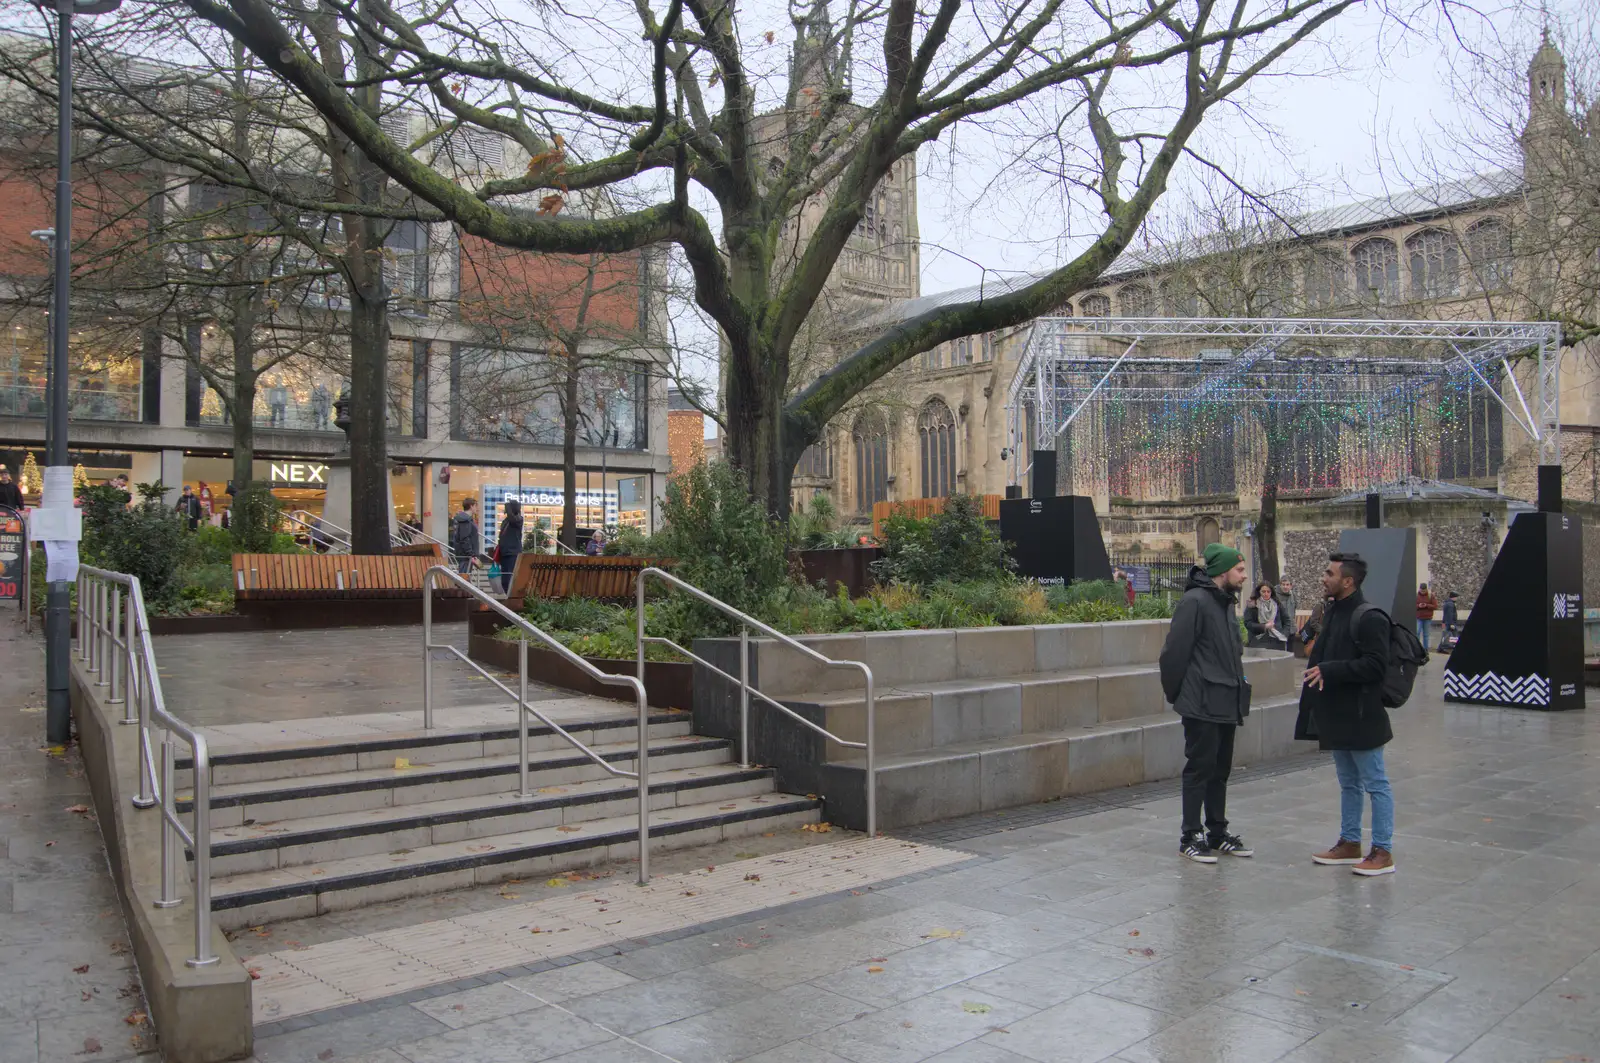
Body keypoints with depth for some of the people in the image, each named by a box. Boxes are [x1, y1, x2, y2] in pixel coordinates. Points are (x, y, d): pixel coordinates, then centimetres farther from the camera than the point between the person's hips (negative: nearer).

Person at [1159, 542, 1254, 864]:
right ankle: (1189, 836, 8)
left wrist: (1239, 686, 14)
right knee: (1199, 769, -2)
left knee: (1220, 770, 15)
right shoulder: (1194, 602, -16)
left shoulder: (1226, 602, 13)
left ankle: (1217, 833, 25)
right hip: (1202, 706, -9)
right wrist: (1175, 693, -10)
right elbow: (1174, 652, -18)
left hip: (1227, 705, 9)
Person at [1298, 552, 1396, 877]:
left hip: (1361, 716, -10)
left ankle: (1383, 852, 8)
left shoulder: (1369, 618, -17)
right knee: (1348, 783, 18)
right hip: (1337, 714, 10)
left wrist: (1330, 671, -24)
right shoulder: (1332, 611, 12)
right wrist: (1318, 673, 6)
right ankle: (1350, 843, 28)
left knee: (1375, 783, 1)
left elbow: (1375, 665, -23)